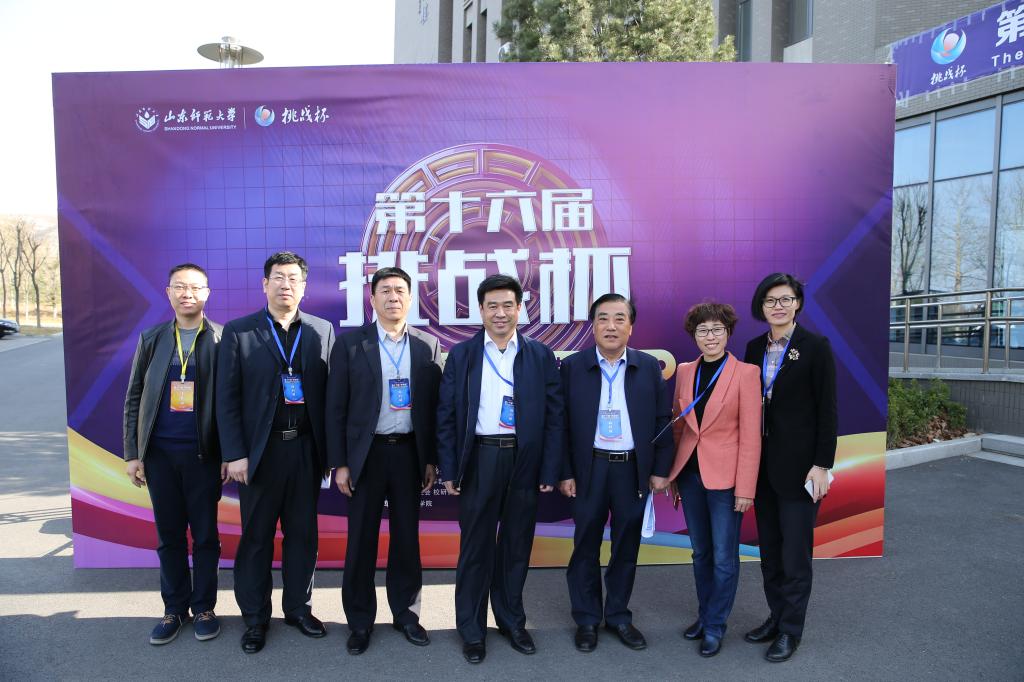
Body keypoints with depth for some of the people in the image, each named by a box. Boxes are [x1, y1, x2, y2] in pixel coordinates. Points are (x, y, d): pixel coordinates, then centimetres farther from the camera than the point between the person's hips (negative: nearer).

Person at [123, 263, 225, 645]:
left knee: (205, 534, 7)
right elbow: (133, 399, 8)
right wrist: (132, 453, 3)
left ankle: (204, 608, 22)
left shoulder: (222, 340, -3)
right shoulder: (151, 339, 6)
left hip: (204, 453, -2)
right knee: (169, 535, 12)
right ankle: (175, 609, 26)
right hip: (159, 452, 3)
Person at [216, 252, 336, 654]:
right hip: (259, 450, -1)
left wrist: (332, 450, -2)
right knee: (256, 536, 10)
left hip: (306, 449, 2)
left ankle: (298, 607, 30)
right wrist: (234, 454, -8)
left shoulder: (323, 331, 3)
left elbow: (330, 393, 1)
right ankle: (255, 617, 26)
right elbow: (226, 399, -3)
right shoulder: (238, 332, -1)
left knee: (303, 532, 12)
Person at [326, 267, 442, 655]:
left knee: (407, 537, 12)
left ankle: (405, 613, 29)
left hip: (409, 451, 2)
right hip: (366, 452, -1)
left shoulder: (428, 345, 3)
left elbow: (433, 406, 4)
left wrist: (432, 459, 1)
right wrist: (339, 462, -6)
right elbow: (336, 408, -3)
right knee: (361, 540, 8)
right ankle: (360, 621, 24)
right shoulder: (350, 343, -2)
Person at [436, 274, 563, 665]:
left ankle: (512, 621, 32)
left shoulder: (541, 356, 3)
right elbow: (446, 417, 1)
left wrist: (549, 471, -3)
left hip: (525, 460, 1)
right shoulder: (461, 355, 2)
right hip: (479, 460, -1)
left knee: (516, 545, 14)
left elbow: (553, 417, 2)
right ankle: (471, 629, 25)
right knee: (475, 546, 9)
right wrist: (448, 470, -3)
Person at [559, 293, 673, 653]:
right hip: (589, 470, -1)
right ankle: (587, 619, 26)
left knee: (627, 547, 12)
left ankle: (618, 615, 30)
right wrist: (565, 473, -5)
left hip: (634, 470, 2)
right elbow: (561, 424, -2)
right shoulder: (572, 366, -3)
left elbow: (663, 421, 4)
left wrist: (660, 470, 0)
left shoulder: (649, 367, 2)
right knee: (586, 547, 9)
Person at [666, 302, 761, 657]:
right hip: (689, 473, 5)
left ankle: (715, 625, 23)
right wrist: (673, 475, 10)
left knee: (723, 557, 6)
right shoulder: (685, 371, 5)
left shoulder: (745, 373, -9)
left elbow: (751, 436, -10)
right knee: (700, 552, 17)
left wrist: (745, 489, -13)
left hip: (724, 476, -5)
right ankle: (705, 615, 34)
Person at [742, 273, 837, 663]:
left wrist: (822, 465, -13)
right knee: (769, 548, 15)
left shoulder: (816, 347, -7)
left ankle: (791, 631, 19)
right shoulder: (754, 348, 8)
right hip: (762, 463, 5)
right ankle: (776, 616, 30)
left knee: (795, 552, 4)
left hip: (798, 465, -5)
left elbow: (827, 410, -9)